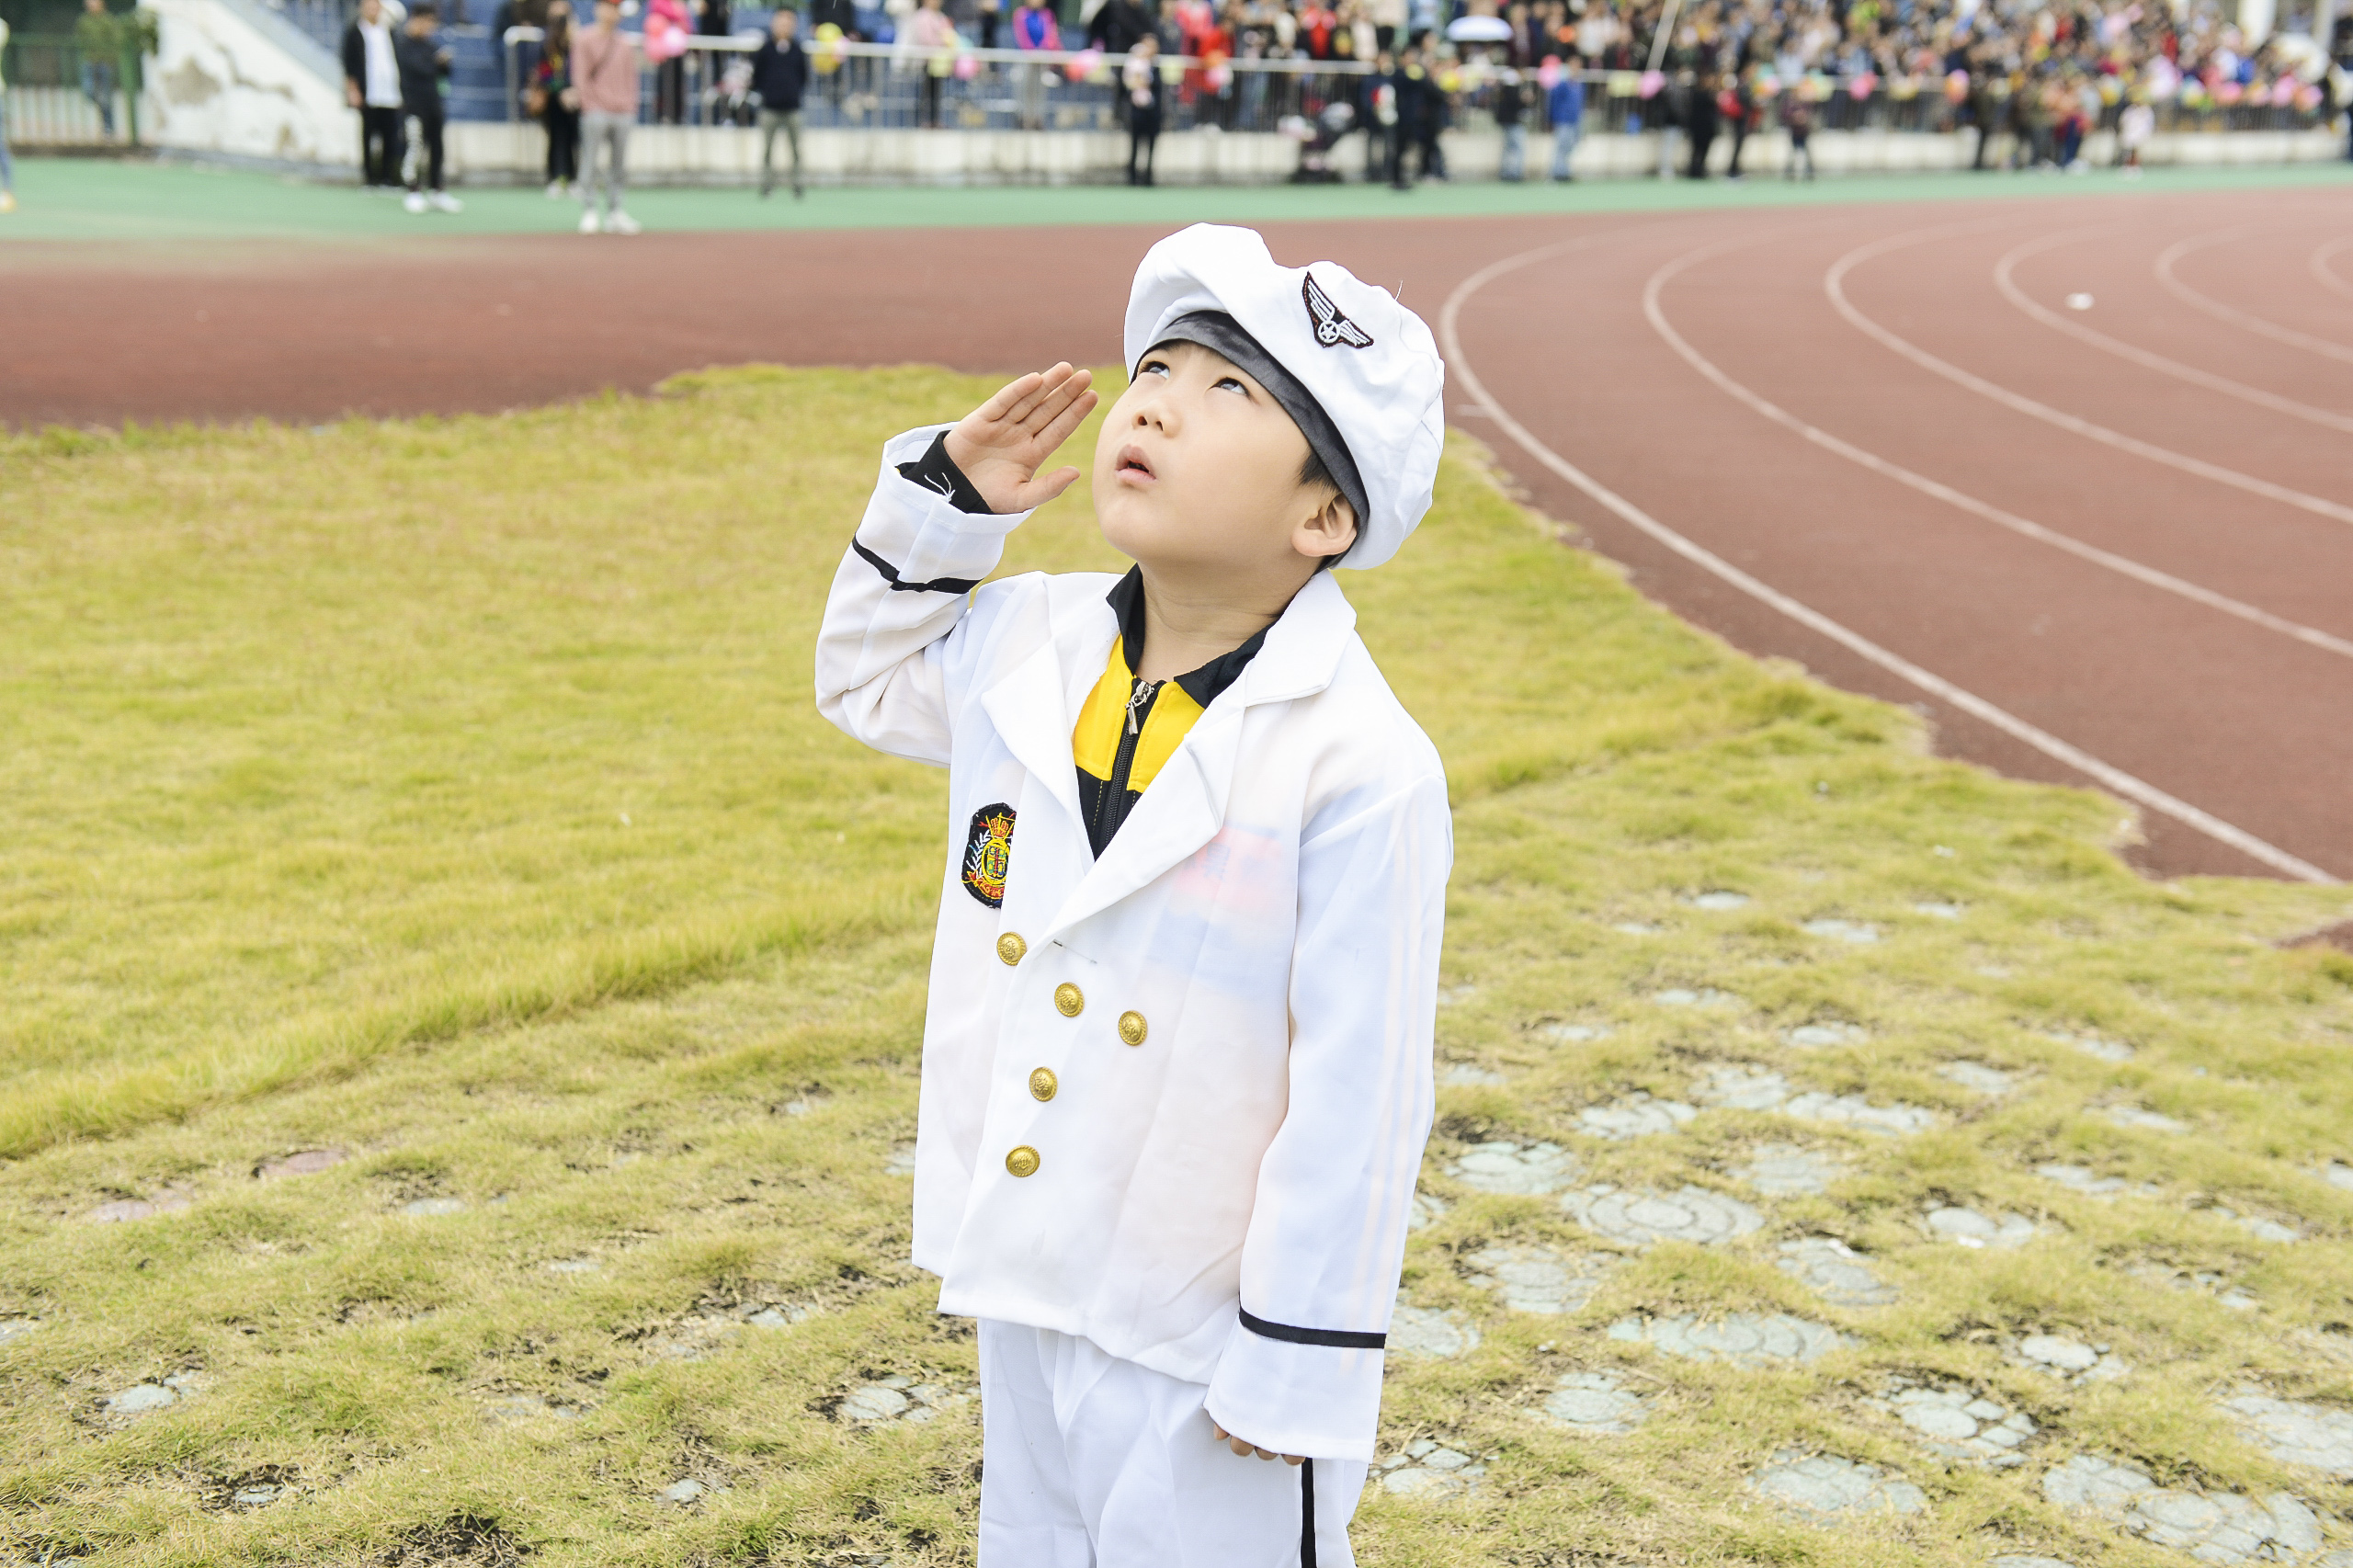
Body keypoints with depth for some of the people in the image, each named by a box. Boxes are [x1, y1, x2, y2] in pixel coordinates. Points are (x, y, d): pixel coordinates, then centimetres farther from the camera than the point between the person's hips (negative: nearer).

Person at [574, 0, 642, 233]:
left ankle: (614, 213, 10)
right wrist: (589, 106, -9)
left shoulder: (626, 44, 15)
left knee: (619, 166, 5)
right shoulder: (585, 41, 2)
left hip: (623, 114, 5)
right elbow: (580, 78, -2)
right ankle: (588, 212, -5)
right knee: (590, 164, -7)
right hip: (596, 112, -5)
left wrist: (631, 106, 5)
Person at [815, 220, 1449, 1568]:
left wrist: (1299, 1368, -14)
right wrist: (944, 500, 3)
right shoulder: (1024, 649, -3)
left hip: (1202, 1341, -6)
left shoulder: (1358, 765, -23)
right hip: (1027, 1279, 7)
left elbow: (1357, 1090, -19)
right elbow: (866, 680, 19)